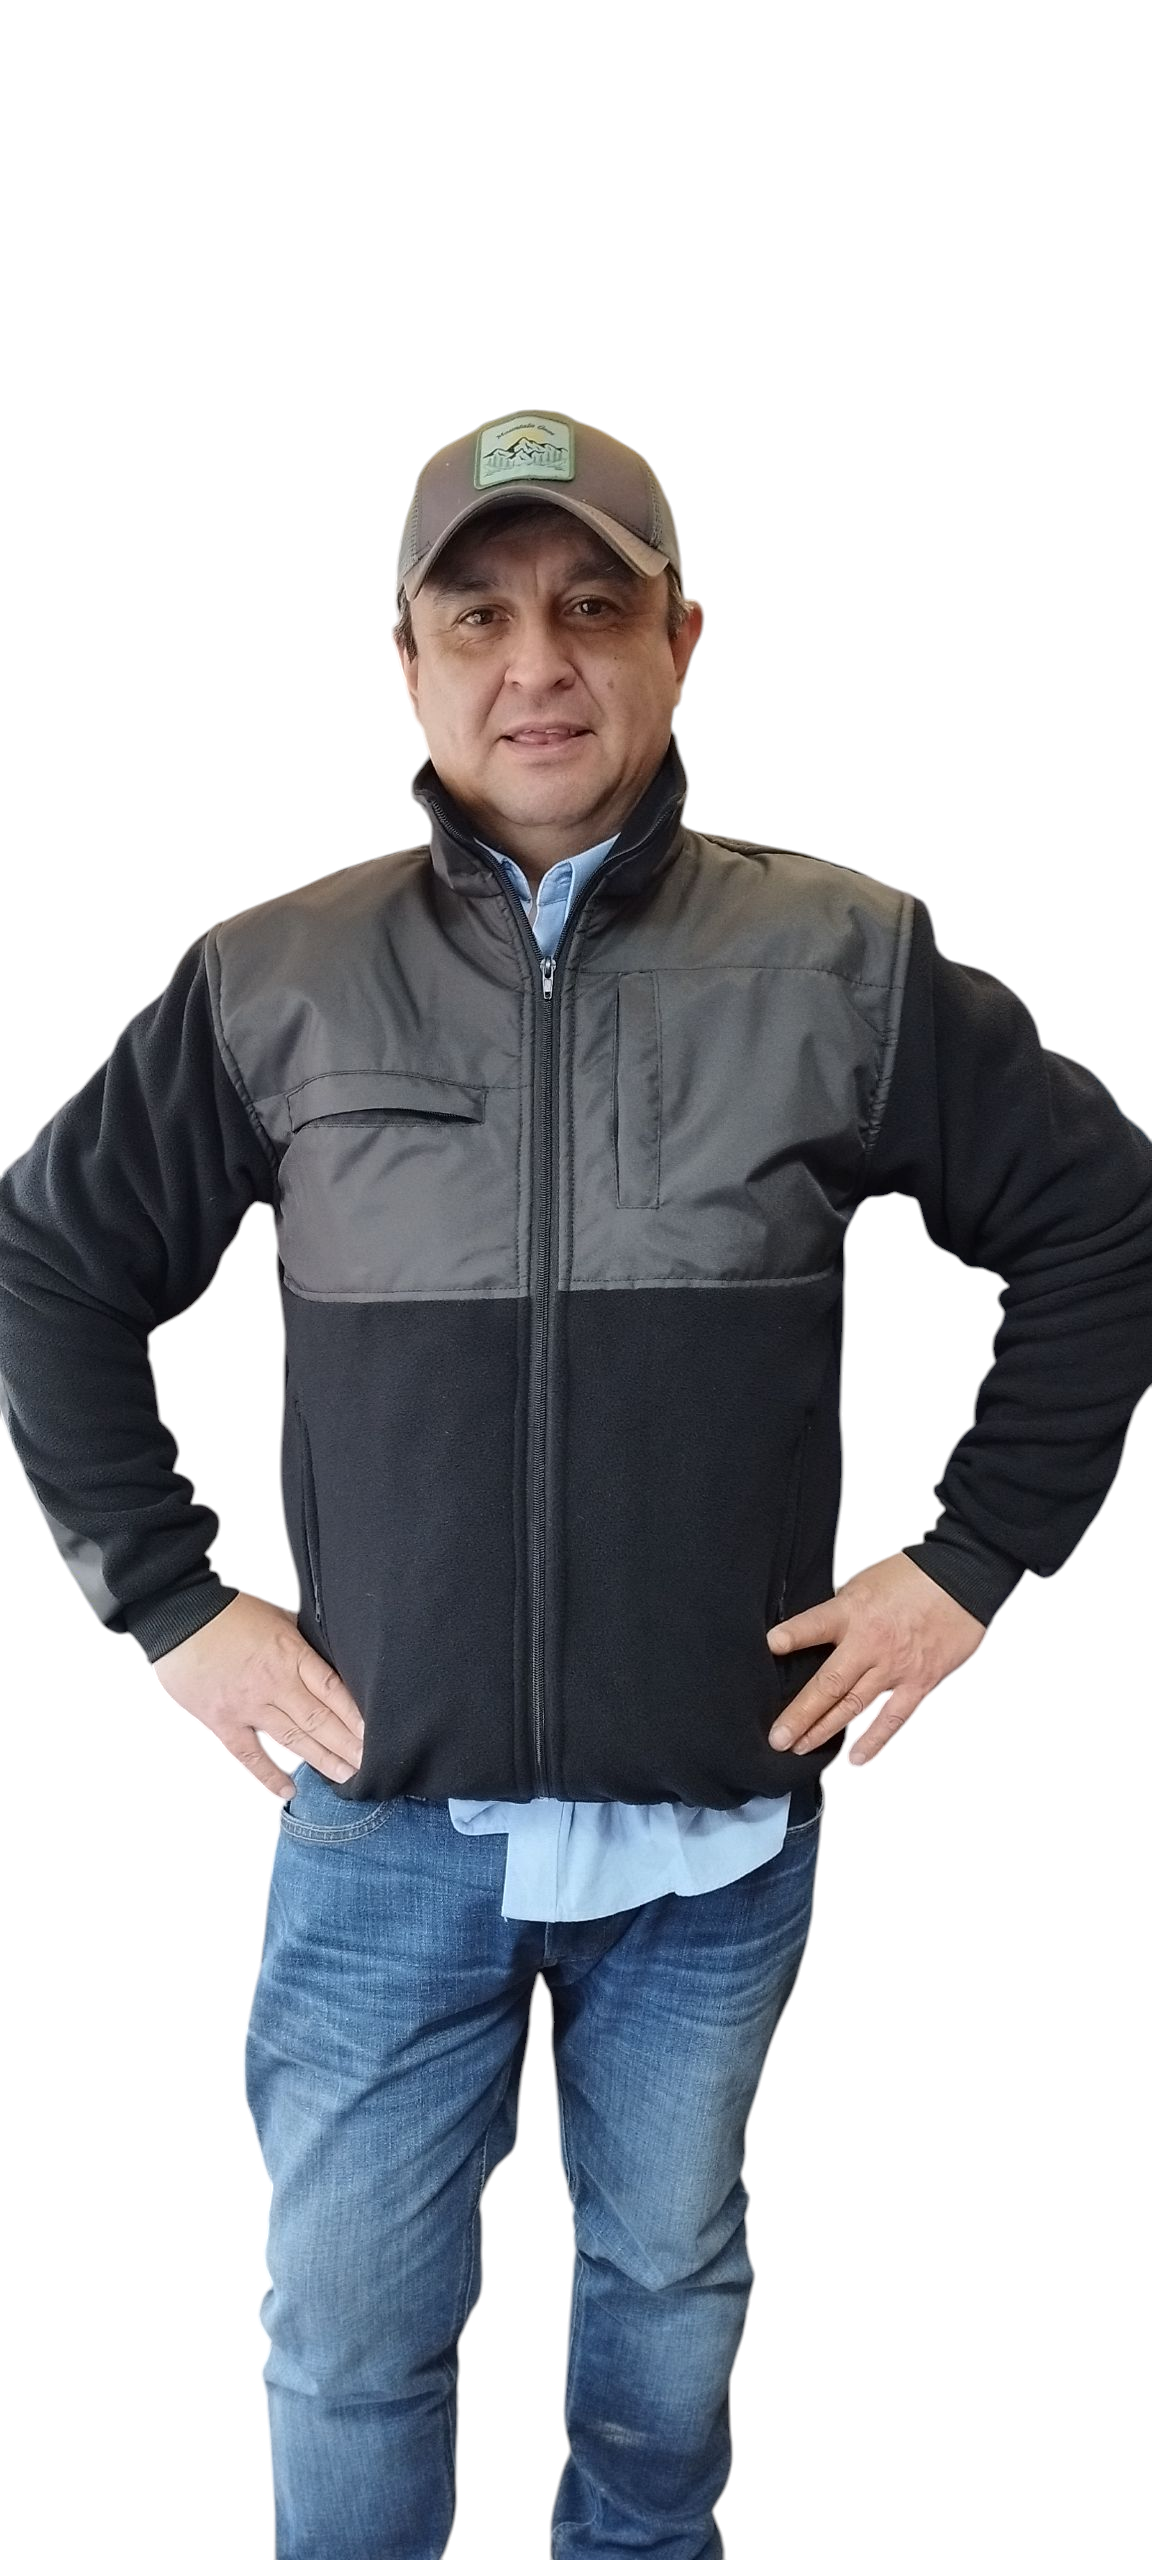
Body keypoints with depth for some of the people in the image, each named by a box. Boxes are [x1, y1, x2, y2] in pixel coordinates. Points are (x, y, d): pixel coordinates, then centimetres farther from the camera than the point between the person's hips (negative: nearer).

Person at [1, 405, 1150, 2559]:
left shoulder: (849, 966, -4)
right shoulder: (268, 984, -3)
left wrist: (975, 1555, 0)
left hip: (724, 1819, 1)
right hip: (384, 1817, 0)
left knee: (669, 2282, 21)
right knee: (347, 2336, 12)